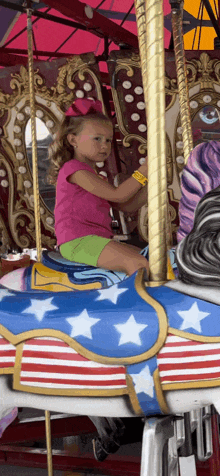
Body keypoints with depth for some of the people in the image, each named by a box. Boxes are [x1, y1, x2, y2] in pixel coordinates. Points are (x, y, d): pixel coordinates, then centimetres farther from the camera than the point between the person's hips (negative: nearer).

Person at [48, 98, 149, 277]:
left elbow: (128, 205, 18)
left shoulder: (94, 176, 27)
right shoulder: (73, 168, -5)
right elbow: (118, 195, -11)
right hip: (77, 241, -10)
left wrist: (150, 183, 7)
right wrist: (143, 171, -6)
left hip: (96, 241, 10)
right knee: (138, 263, -27)